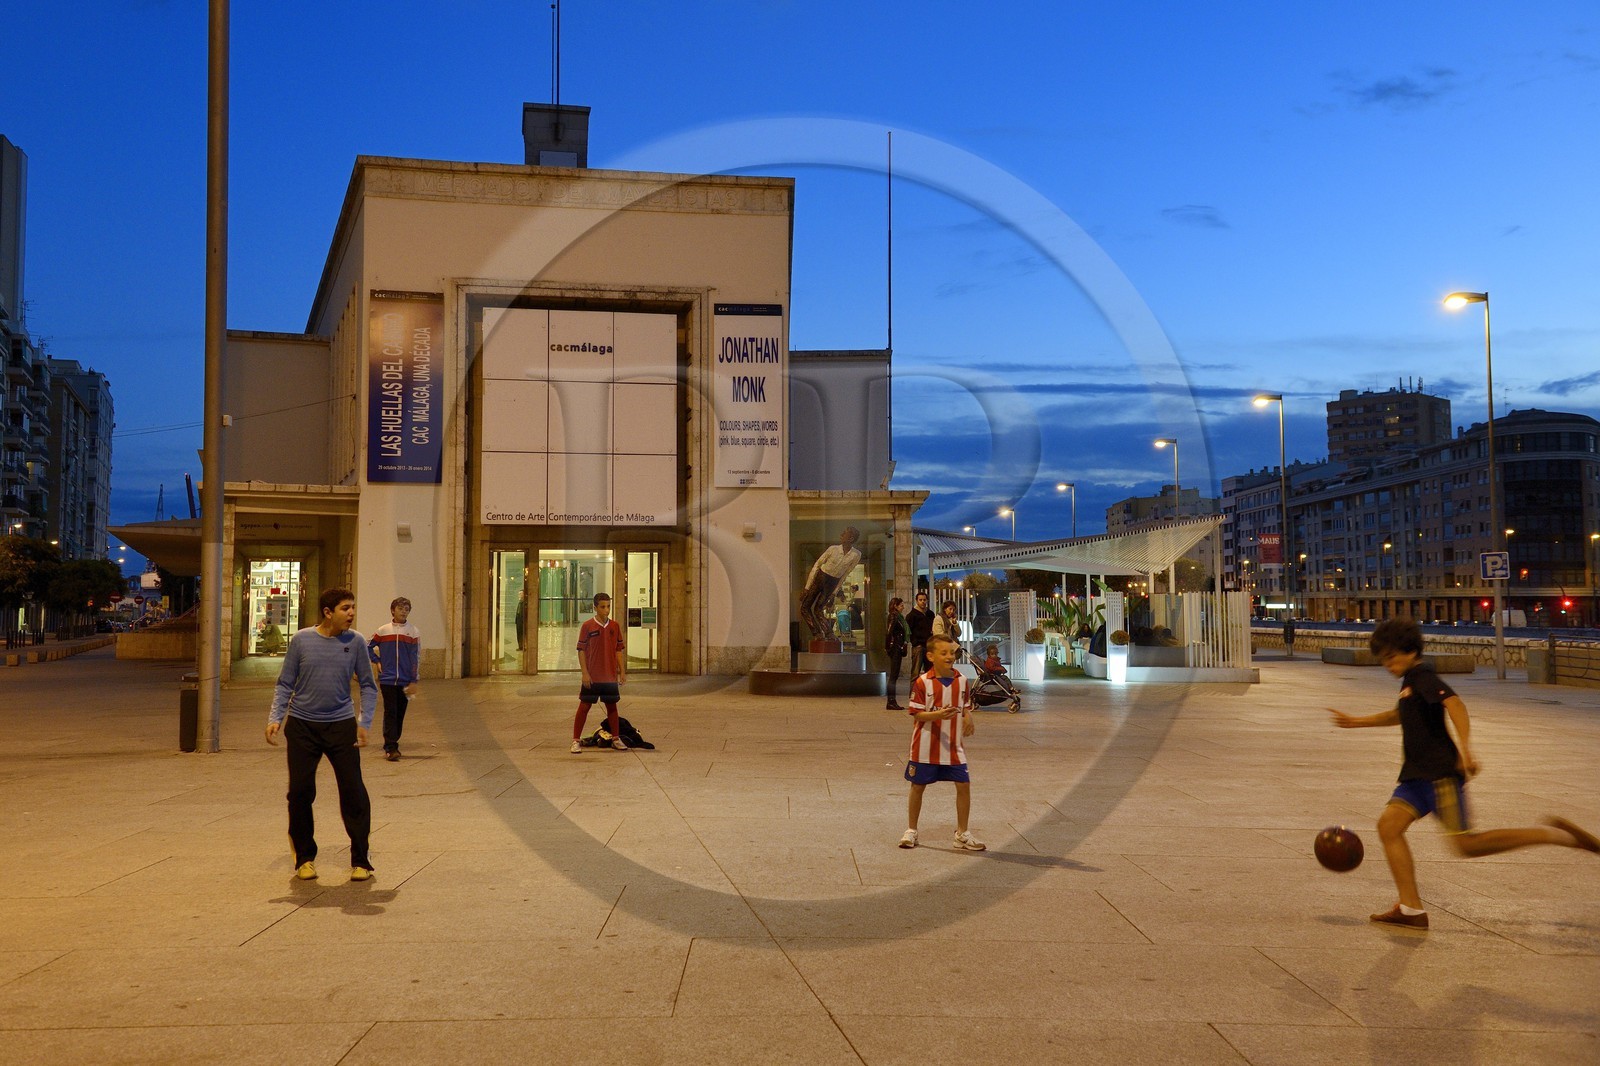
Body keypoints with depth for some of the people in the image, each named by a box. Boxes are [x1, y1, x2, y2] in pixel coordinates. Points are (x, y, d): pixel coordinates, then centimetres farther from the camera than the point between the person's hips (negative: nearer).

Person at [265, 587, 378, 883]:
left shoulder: (355, 642, -1)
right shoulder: (301, 640, -3)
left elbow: (368, 686, 6)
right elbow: (285, 684, 4)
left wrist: (364, 723, -4)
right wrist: (275, 718, -8)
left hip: (341, 726, 0)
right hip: (302, 726, 0)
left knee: (353, 790, -5)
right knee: (300, 792, 2)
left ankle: (361, 860, 7)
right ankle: (304, 858, 20)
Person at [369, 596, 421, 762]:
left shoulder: (413, 632, 3)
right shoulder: (383, 630, 4)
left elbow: (415, 659, 1)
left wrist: (413, 681, -4)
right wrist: (377, 661, 4)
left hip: (405, 681, 1)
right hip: (387, 679, -1)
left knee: (400, 714, 7)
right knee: (390, 713, -7)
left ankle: (391, 745, 20)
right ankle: (391, 748, -10)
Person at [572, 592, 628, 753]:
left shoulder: (615, 626, 5)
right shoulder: (587, 626, -6)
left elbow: (619, 650, 10)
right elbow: (581, 650, -6)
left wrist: (622, 671, 5)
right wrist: (585, 673, -11)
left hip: (610, 676, 4)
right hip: (592, 677, -3)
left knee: (611, 705, 11)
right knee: (584, 706, 0)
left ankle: (616, 739, 21)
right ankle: (576, 740, 6)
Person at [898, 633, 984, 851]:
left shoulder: (961, 681, 2)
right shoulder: (922, 682, -11)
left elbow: (966, 707, 13)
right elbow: (917, 714, -11)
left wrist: (968, 718, -9)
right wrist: (938, 714, -28)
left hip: (953, 745, 3)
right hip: (926, 745, -3)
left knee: (964, 785, 0)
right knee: (918, 785, 8)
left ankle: (962, 833, 15)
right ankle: (911, 830, 24)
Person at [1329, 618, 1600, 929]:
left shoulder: (1423, 676, -10)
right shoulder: (1410, 681, 20)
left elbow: (1453, 703, -28)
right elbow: (1399, 715, 40)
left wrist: (1465, 749, -41)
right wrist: (1356, 721, 43)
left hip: (1442, 772, -9)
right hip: (1418, 775, 9)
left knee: (1465, 844, -11)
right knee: (1388, 825, -4)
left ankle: (1552, 834, 1)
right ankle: (1411, 910, -6)